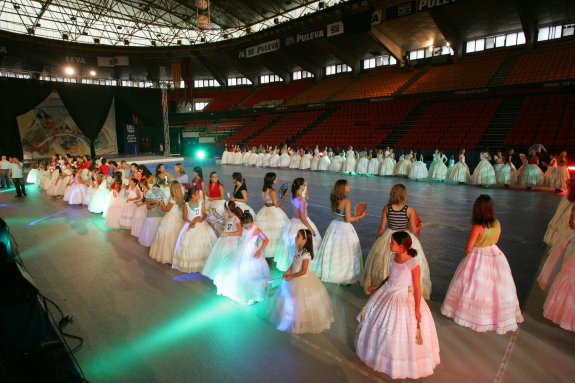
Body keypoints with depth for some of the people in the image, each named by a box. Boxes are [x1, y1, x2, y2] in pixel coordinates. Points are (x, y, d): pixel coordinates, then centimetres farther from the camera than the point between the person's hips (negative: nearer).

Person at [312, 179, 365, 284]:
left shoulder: (334, 200, 1)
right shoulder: (347, 202, -20)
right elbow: (348, 219, -19)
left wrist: (353, 218, 16)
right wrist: (360, 217, -6)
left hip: (334, 226, 7)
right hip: (344, 228, -7)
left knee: (332, 251, 18)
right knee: (344, 253, 7)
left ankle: (329, 272, 31)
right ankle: (345, 276, 18)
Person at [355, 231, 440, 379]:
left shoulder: (413, 264, -28)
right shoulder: (395, 257, -7)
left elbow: (417, 288, -19)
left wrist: (417, 309, -14)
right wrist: (377, 286, 15)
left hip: (404, 300, -7)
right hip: (387, 295, 7)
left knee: (402, 334, 11)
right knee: (381, 324, 23)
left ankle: (402, 362, 38)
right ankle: (381, 350, 49)